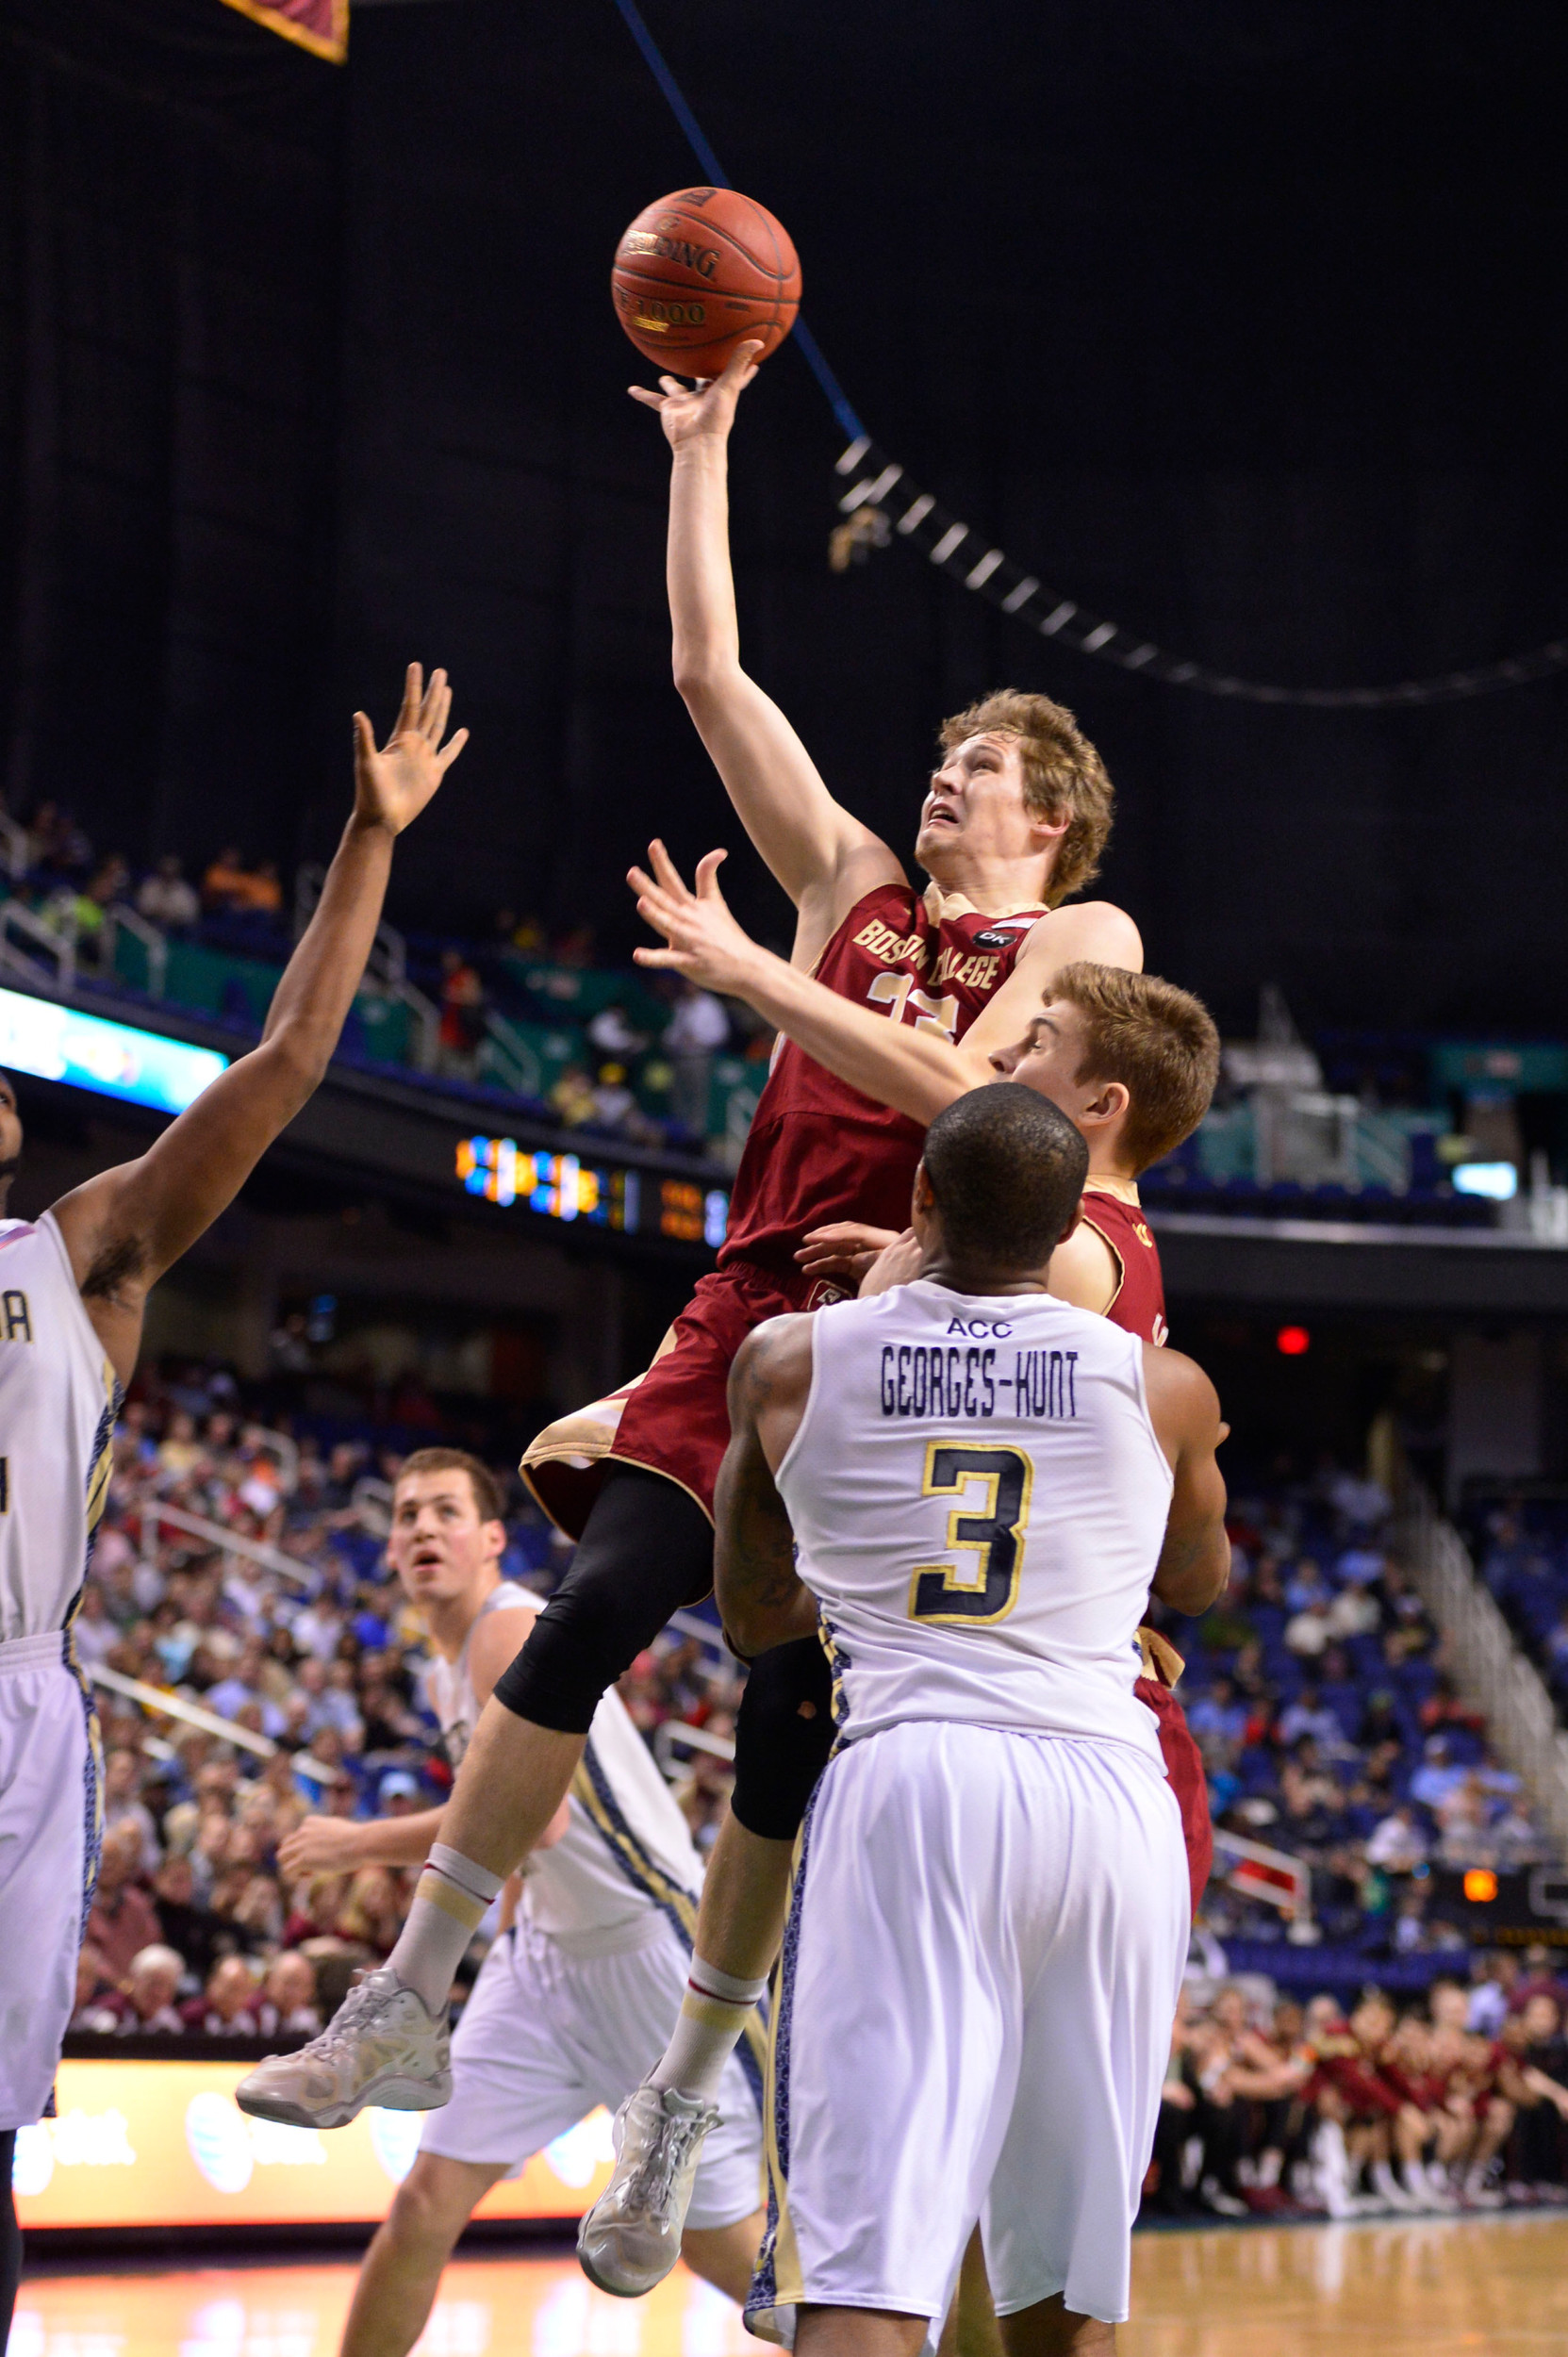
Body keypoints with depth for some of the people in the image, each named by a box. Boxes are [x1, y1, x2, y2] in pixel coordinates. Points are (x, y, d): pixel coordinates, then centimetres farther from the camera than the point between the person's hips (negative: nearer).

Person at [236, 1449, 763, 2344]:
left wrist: (363, 1843, -21)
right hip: (547, 1950, 8)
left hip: (653, 1949, -8)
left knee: (722, 2240, 0)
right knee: (428, 2203, -1)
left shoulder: (513, 1629, -18)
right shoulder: (450, 1672, 12)